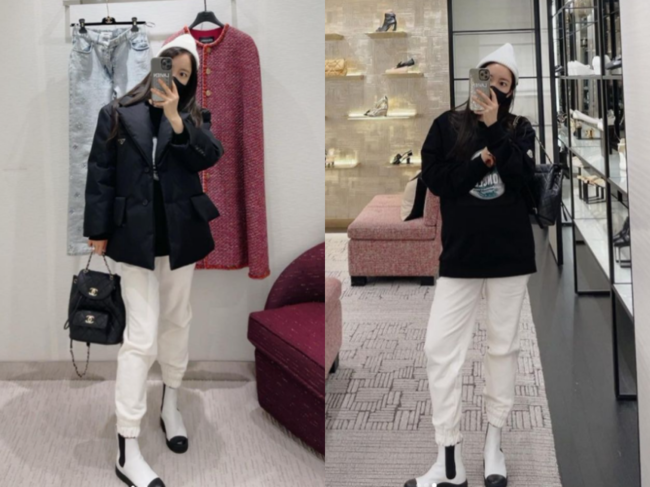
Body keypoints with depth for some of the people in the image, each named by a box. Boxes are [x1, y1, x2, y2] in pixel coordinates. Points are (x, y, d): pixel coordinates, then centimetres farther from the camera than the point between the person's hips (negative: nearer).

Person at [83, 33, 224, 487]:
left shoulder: (194, 116, 5)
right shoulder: (117, 114, -1)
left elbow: (210, 156, -14)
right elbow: (100, 174, -1)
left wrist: (176, 118, -25)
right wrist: (98, 232, -4)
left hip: (181, 235, 3)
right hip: (135, 236, -3)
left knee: (177, 320, 17)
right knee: (141, 338, -8)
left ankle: (171, 403, 40)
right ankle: (128, 450, -4)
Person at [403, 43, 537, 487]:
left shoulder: (520, 130, 5)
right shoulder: (447, 125, 3)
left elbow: (523, 176, -12)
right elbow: (435, 179, -7)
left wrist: (494, 127, -16)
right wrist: (481, 162, -13)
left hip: (510, 252, 1)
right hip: (461, 252, -1)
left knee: (503, 346, 10)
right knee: (440, 348, -5)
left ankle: (494, 443, 24)